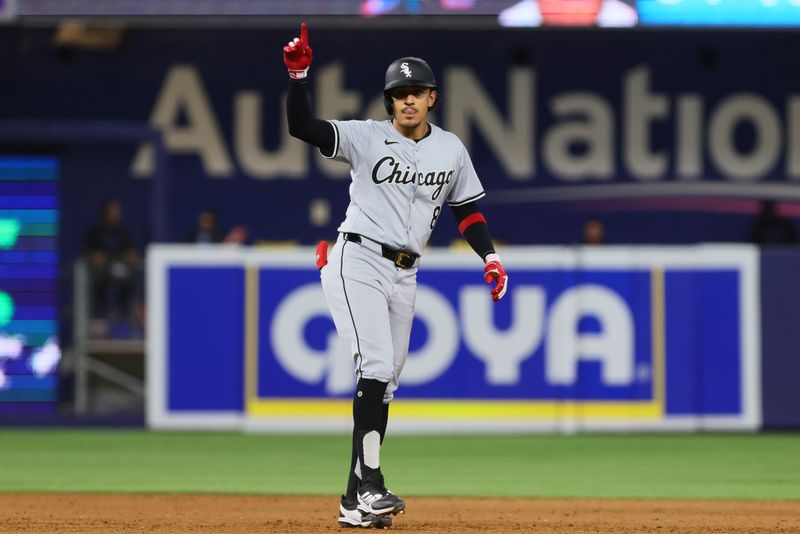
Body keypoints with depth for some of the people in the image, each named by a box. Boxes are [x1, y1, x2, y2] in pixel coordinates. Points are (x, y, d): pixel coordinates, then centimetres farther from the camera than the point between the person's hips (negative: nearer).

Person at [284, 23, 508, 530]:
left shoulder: (451, 149, 9)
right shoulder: (368, 137, -4)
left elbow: (466, 206, 16)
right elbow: (303, 126, -15)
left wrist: (490, 256, 3)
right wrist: (298, 75, -29)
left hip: (404, 276, 6)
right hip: (358, 262, -6)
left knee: (385, 383, 6)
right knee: (376, 366, -20)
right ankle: (369, 483, -22)